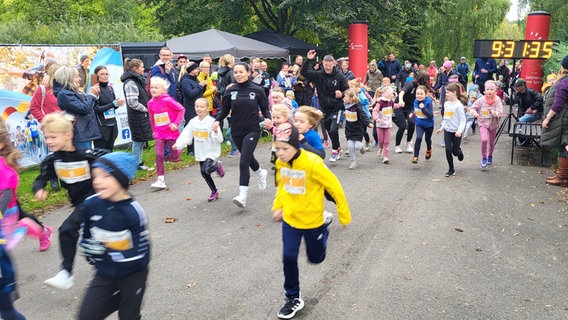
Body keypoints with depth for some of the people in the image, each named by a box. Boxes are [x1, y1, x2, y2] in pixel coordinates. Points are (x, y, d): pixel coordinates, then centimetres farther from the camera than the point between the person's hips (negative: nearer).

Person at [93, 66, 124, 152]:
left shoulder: (110, 88, 12)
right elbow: (96, 109, -14)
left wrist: (117, 104, -5)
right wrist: (113, 104, -19)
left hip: (112, 124, 6)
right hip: (101, 126, -6)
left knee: (109, 151, 10)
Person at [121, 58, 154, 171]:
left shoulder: (138, 80, 13)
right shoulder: (130, 83, -17)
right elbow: (133, 103, -22)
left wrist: (147, 109, 7)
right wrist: (146, 109, -12)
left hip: (142, 116, 9)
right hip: (137, 117, -9)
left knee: (141, 141, 14)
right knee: (138, 140, 0)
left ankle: (139, 163, 23)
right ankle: (137, 164, 9)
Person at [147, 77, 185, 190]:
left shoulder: (167, 100, -14)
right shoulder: (150, 103, 2)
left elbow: (181, 109, -11)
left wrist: (176, 123, -16)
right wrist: (154, 130, 18)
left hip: (171, 132, -4)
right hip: (159, 133, 4)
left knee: (174, 157, 4)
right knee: (159, 155, -9)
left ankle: (179, 148, 41)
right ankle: (161, 180, -4)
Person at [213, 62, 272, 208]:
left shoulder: (257, 90, -6)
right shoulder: (230, 91, -1)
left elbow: (265, 108, 3)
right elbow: (225, 110, 5)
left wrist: (267, 118, -17)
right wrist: (217, 120, -13)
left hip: (252, 130, -4)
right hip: (236, 131, 4)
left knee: (243, 162, -14)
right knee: (248, 157, 22)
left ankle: (243, 196, -12)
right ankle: (260, 172, 55)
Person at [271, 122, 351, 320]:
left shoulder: (312, 164, -28)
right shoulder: (280, 163, -9)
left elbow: (335, 187, -19)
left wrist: (344, 216, -11)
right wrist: (278, 206, 7)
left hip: (312, 220, -4)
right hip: (289, 219, 4)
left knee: (315, 258, 16)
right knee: (288, 258, 0)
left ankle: (324, 225, 43)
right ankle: (294, 299, 21)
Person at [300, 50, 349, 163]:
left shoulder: (339, 76, -7)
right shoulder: (318, 75, -3)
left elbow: (347, 90, -1)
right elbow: (303, 72, -12)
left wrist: (341, 94, -23)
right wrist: (308, 60, -24)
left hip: (337, 108, -3)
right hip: (324, 108, 3)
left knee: (333, 130, -16)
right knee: (329, 131, 13)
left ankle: (335, 151, 3)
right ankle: (338, 149, 34)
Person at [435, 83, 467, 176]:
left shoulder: (459, 105, -15)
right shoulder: (446, 103, 5)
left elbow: (462, 120, -17)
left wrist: (460, 130, -29)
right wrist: (441, 128, 17)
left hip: (456, 132, -5)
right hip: (447, 131, 5)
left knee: (455, 152, 5)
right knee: (448, 150, -2)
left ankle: (459, 151, 43)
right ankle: (451, 169, 9)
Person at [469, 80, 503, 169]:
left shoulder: (497, 101, -10)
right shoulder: (481, 100, -10)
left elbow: (499, 113, -17)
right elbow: (473, 108, -3)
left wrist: (492, 112, -35)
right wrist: (474, 113, -23)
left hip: (493, 124, 1)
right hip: (483, 123, -1)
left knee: (491, 142, 15)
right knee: (484, 140, -21)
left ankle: (490, 156, 43)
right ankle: (484, 158, -3)